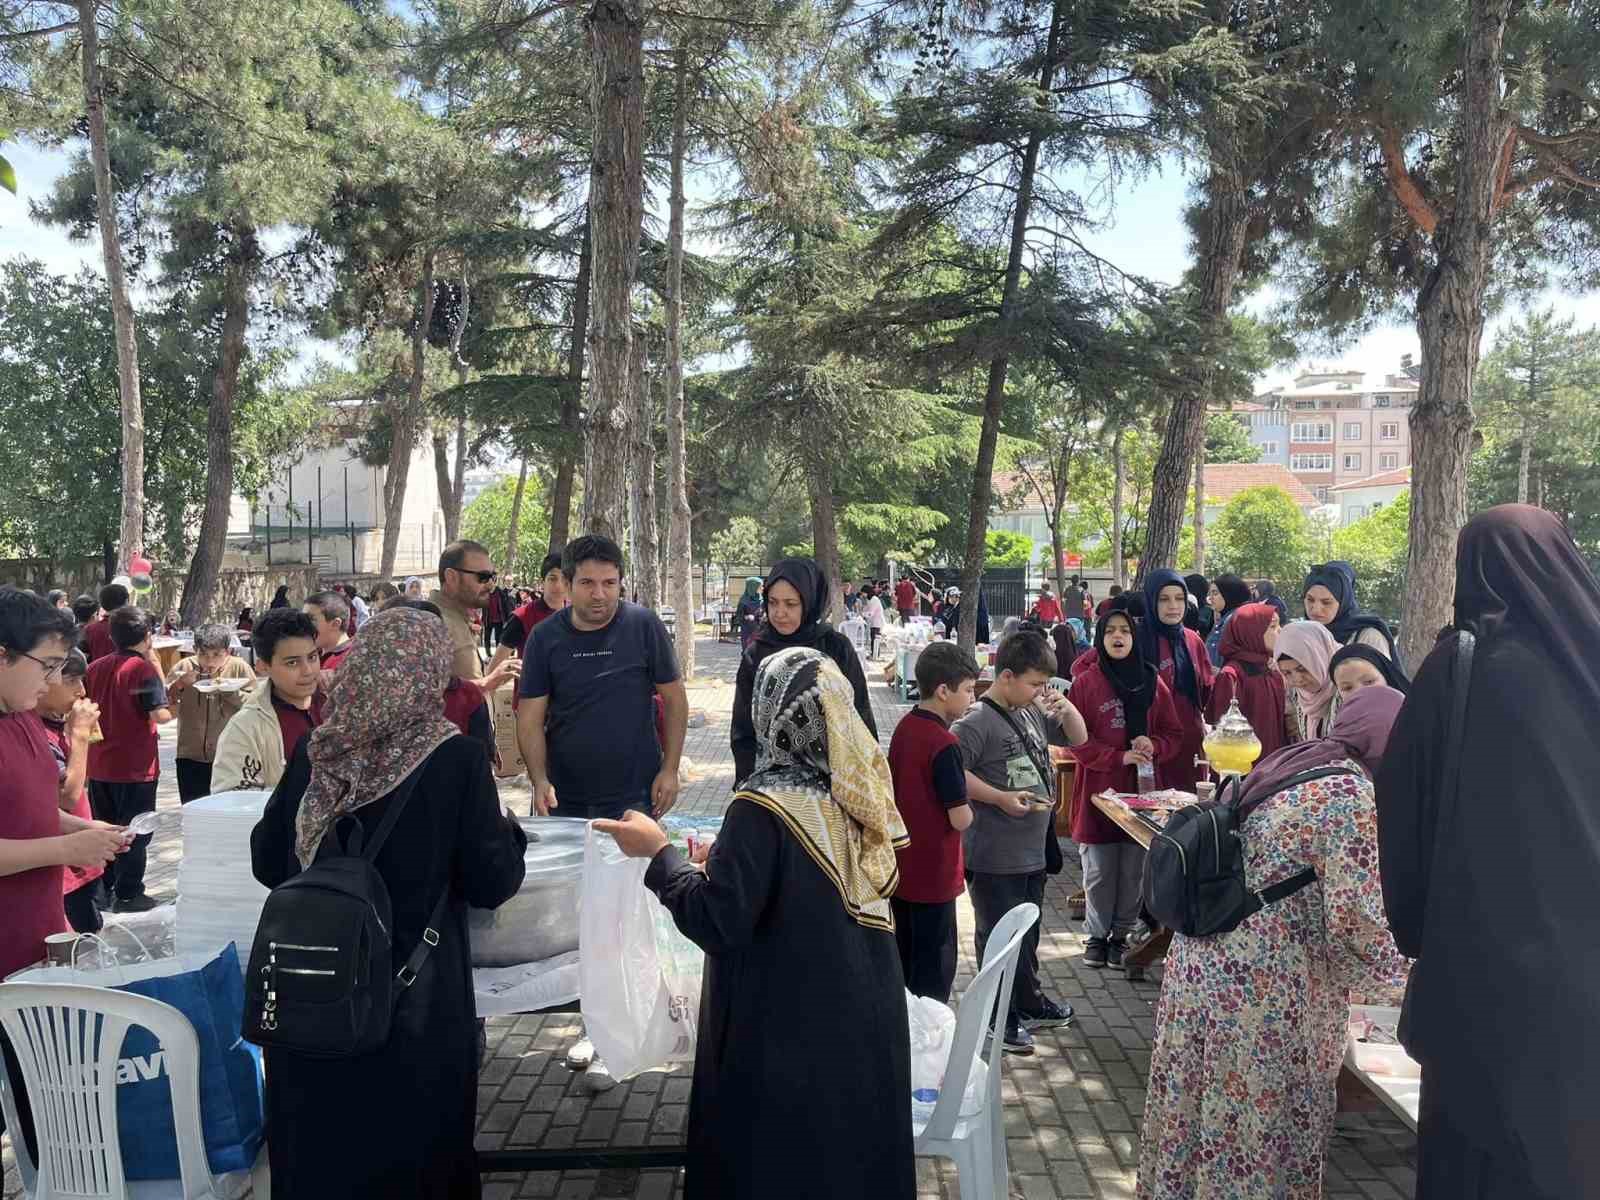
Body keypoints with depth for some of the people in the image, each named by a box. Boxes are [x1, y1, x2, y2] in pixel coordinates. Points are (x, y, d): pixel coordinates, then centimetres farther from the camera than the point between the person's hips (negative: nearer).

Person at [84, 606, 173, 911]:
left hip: (100, 765, 6)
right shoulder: (143, 669, -15)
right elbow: (161, 714, -20)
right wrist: (159, 669, -9)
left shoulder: (95, 667, 4)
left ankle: (102, 888, 26)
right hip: (135, 766, -6)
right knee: (134, 832, 5)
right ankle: (128, 894, 9)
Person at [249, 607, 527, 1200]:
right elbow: (493, 884, -10)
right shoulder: (456, 758, -14)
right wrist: (508, 833, 9)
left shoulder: (315, 751, -4)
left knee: (318, 1150, 21)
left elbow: (267, 862, 6)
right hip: (415, 1002, -3)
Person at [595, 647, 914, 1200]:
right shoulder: (857, 790, -1)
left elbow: (717, 924, -23)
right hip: (863, 1016, 7)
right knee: (851, 1154, 23)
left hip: (785, 1033, -7)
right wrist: (725, 866, 15)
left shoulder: (765, 807, -23)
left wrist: (659, 852, -11)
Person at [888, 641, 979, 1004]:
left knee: (907, 961, 19)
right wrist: (967, 808, 1)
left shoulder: (904, 727, 2)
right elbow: (960, 819, -21)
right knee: (935, 972, 5)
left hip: (901, 868, 8)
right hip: (933, 876, -8)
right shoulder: (944, 744, -22)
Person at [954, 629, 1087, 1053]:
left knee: (1027, 934, 23)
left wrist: (1065, 706, -1)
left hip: (1034, 849, 8)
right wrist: (1000, 798, -23)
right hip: (995, 857, -8)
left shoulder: (1034, 713, 7)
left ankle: (1030, 1003, 39)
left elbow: (1077, 738, 18)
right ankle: (1003, 1019, 17)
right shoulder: (978, 721, -18)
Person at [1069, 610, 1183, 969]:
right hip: (1098, 792, -2)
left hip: (1142, 791, 2)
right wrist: (1119, 757, -16)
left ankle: (1121, 935, 23)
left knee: (1133, 871, 8)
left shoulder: (1154, 683, 6)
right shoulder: (1085, 684, -2)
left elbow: (1174, 735, 9)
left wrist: (1153, 746, -12)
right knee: (1099, 871, 6)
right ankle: (1097, 935, 22)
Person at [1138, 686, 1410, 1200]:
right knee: (1259, 1141, 7)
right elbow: (1356, 928, -17)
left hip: (1203, 967, 8)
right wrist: (1406, 980, 3)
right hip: (1262, 997, -8)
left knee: (1202, 1128, 18)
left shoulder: (1285, 767, 11)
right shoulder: (1354, 796, -14)